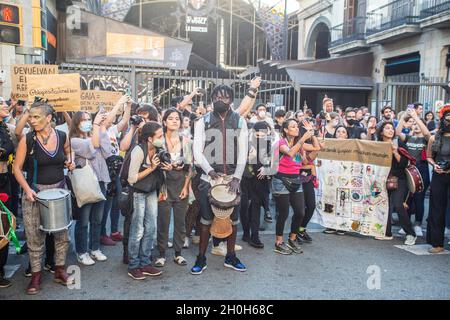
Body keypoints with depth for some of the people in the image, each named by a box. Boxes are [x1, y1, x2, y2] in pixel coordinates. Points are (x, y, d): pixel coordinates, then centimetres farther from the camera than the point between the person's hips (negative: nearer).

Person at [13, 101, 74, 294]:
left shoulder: (62, 136, -2)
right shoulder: (27, 140, -10)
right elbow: (17, 168, -5)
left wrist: (69, 162, -1)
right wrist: (27, 189, -17)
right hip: (35, 191, -2)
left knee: (62, 233, 8)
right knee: (35, 236, 5)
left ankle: (60, 271, 25)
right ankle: (35, 275, 19)